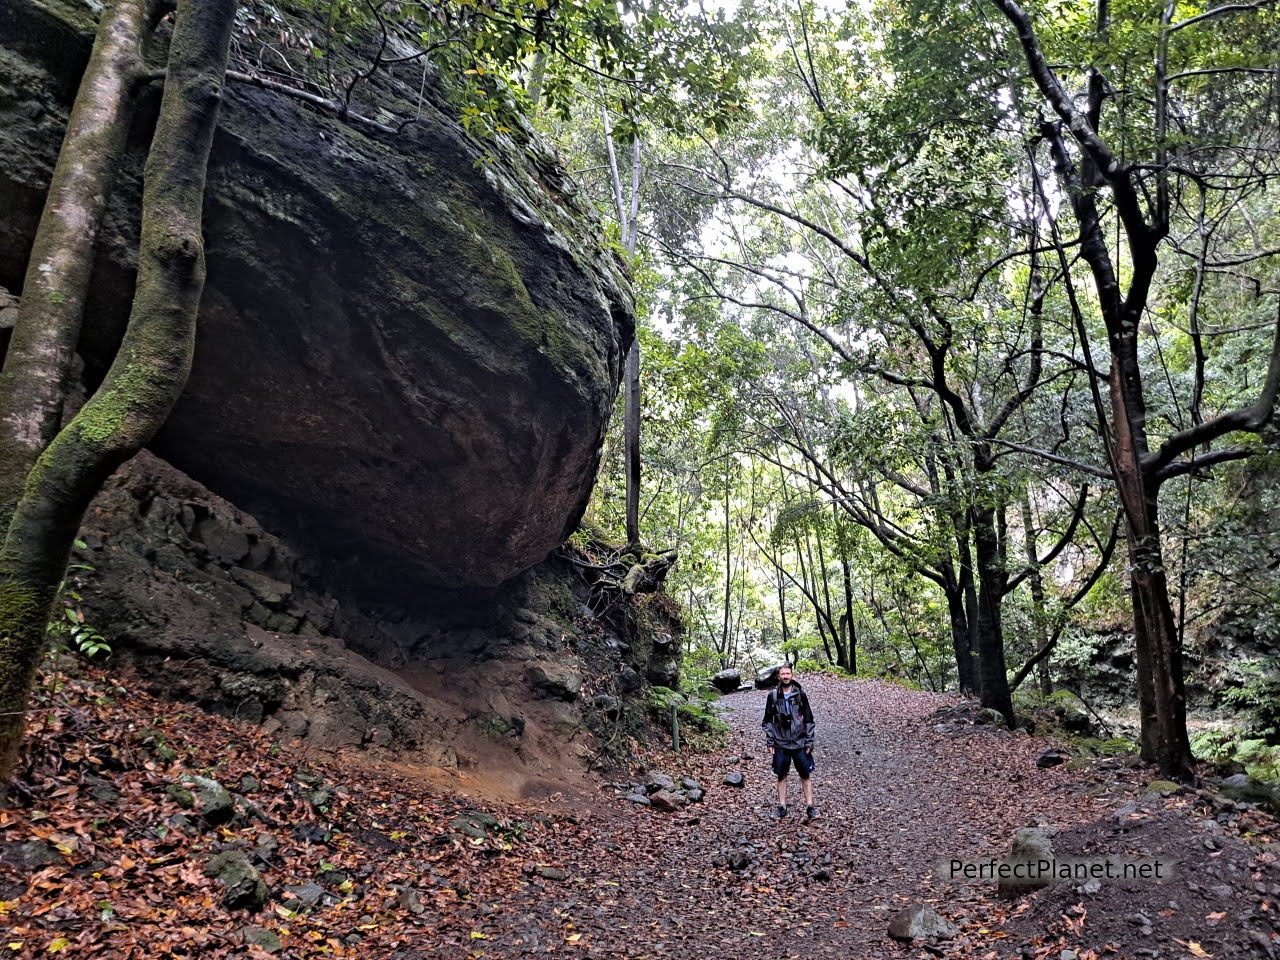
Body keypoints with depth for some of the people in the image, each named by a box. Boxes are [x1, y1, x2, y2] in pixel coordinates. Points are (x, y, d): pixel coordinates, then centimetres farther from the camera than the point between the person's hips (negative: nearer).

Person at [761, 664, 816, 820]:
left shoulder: (800, 694, -2)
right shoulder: (773, 695, -1)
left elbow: (809, 719, 2)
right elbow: (767, 720, 4)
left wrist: (809, 742, -2)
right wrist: (770, 742, -1)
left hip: (799, 743, 0)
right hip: (780, 744, 0)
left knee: (806, 775, 2)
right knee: (781, 775, 8)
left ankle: (809, 806, 12)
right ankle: (782, 807, 18)